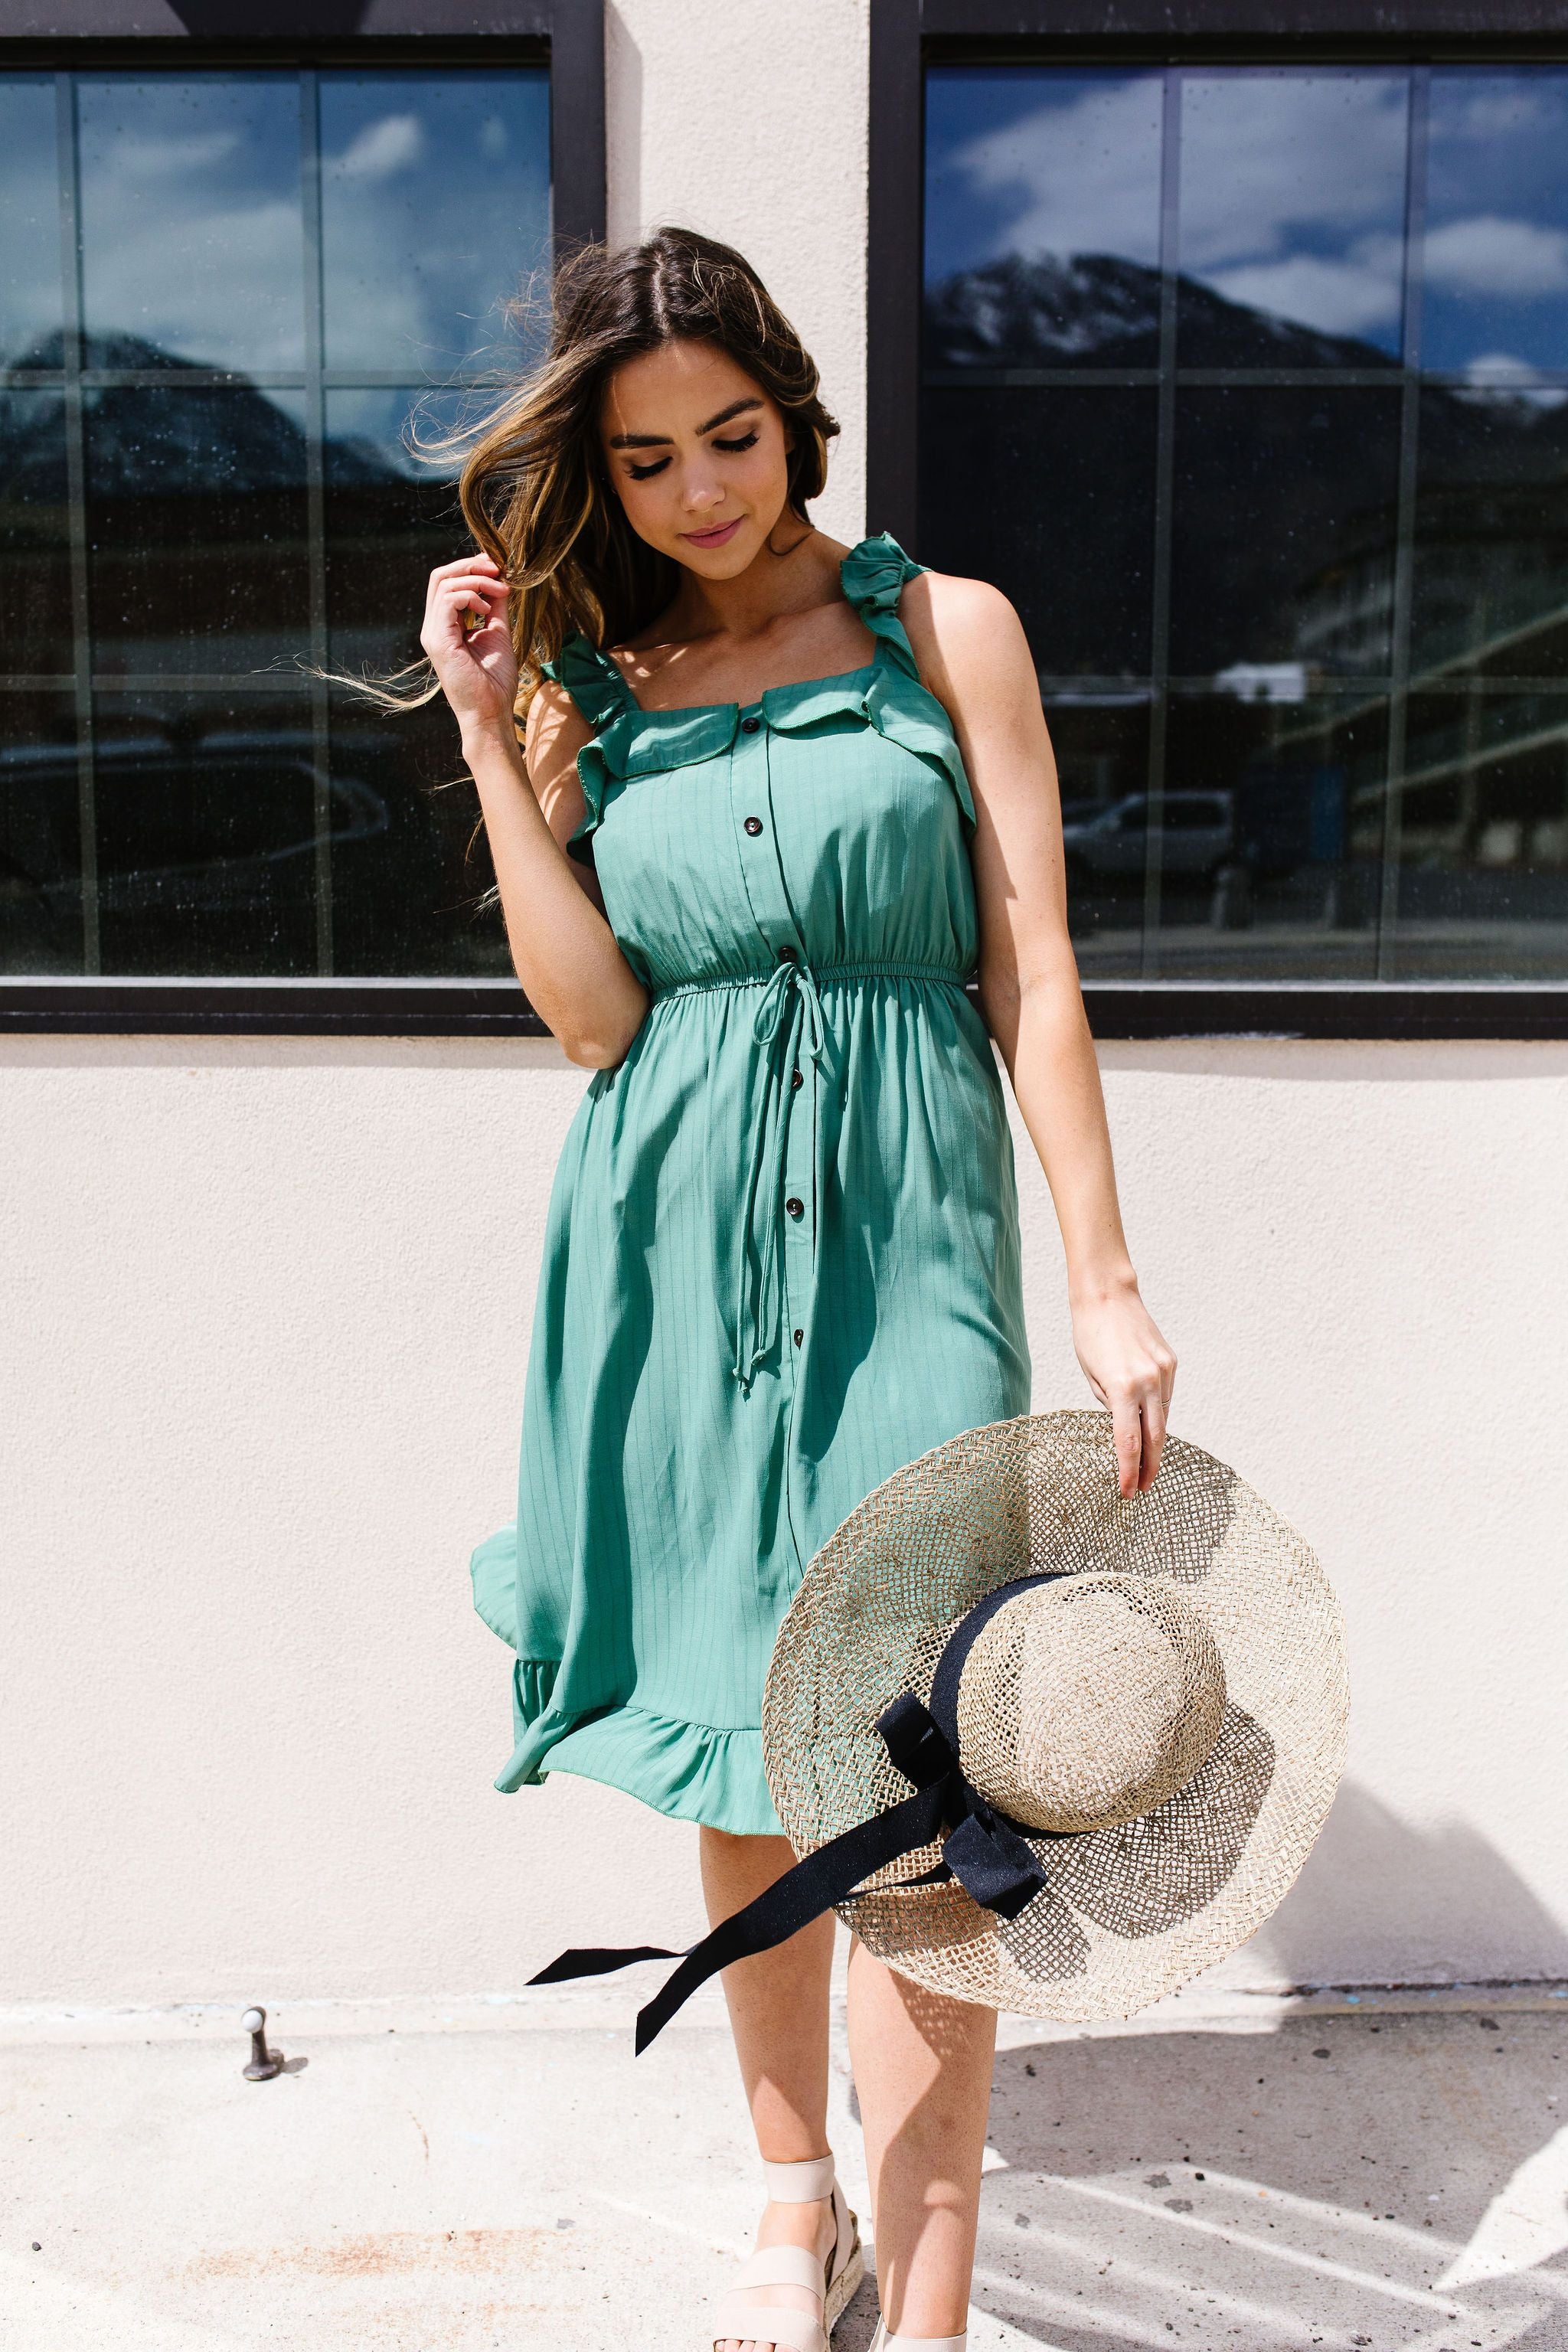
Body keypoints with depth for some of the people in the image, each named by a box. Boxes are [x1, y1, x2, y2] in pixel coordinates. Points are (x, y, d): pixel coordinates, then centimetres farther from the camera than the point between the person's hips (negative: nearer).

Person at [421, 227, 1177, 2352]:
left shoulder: (944, 631, 5)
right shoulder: (582, 681, 10)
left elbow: (1034, 966, -1)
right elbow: (594, 1013, -2)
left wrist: (1106, 1281, -6)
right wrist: (491, 730, -4)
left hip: (904, 1233, -2)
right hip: (673, 1241, 3)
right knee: (738, 1768, 13)